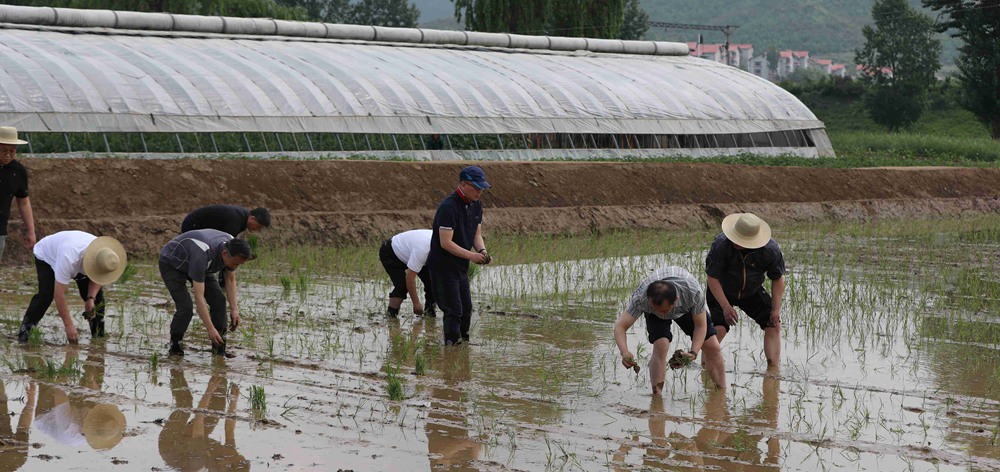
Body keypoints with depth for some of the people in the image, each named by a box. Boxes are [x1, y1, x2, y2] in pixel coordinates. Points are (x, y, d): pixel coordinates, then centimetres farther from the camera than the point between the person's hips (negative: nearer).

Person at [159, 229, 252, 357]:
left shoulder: (233, 249, -23)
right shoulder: (202, 255, -44)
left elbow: (230, 280, -5)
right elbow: (199, 297, -41)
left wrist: (234, 309, -15)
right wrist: (210, 329, -41)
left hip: (191, 261, 7)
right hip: (171, 264, -7)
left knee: (218, 299, -8)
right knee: (186, 307, -21)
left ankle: (219, 347, 1)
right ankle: (175, 346, 1)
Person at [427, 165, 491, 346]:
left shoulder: (475, 205, 5)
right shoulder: (448, 207, -24)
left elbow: (477, 234, 11)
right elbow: (446, 243, -25)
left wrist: (482, 251, -9)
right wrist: (471, 255, -27)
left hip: (461, 266, 9)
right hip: (443, 266, -9)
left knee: (466, 310, 14)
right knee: (453, 310, -8)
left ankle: (464, 342, 26)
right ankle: (452, 344, 0)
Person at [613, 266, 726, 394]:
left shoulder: (694, 293, -42)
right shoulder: (640, 298, -42)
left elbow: (701, 326, -27)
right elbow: (620, 326, -41)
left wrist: (694, 352, -43)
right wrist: (624, 353, -59)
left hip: (687, 307, 1)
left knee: (712, 347, -6)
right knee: (661, 346, -26)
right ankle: (657, 395, -16)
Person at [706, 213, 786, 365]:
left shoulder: (771, 250, -25)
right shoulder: (721, 245, -33)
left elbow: (778, 279, -8)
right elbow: (712, 278, -23)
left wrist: (776, 310, -13)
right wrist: (726, 307, -27)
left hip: (752, 292, 3)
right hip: (722, 292, -3)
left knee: (773, 325, -6)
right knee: (718, 329, -22)